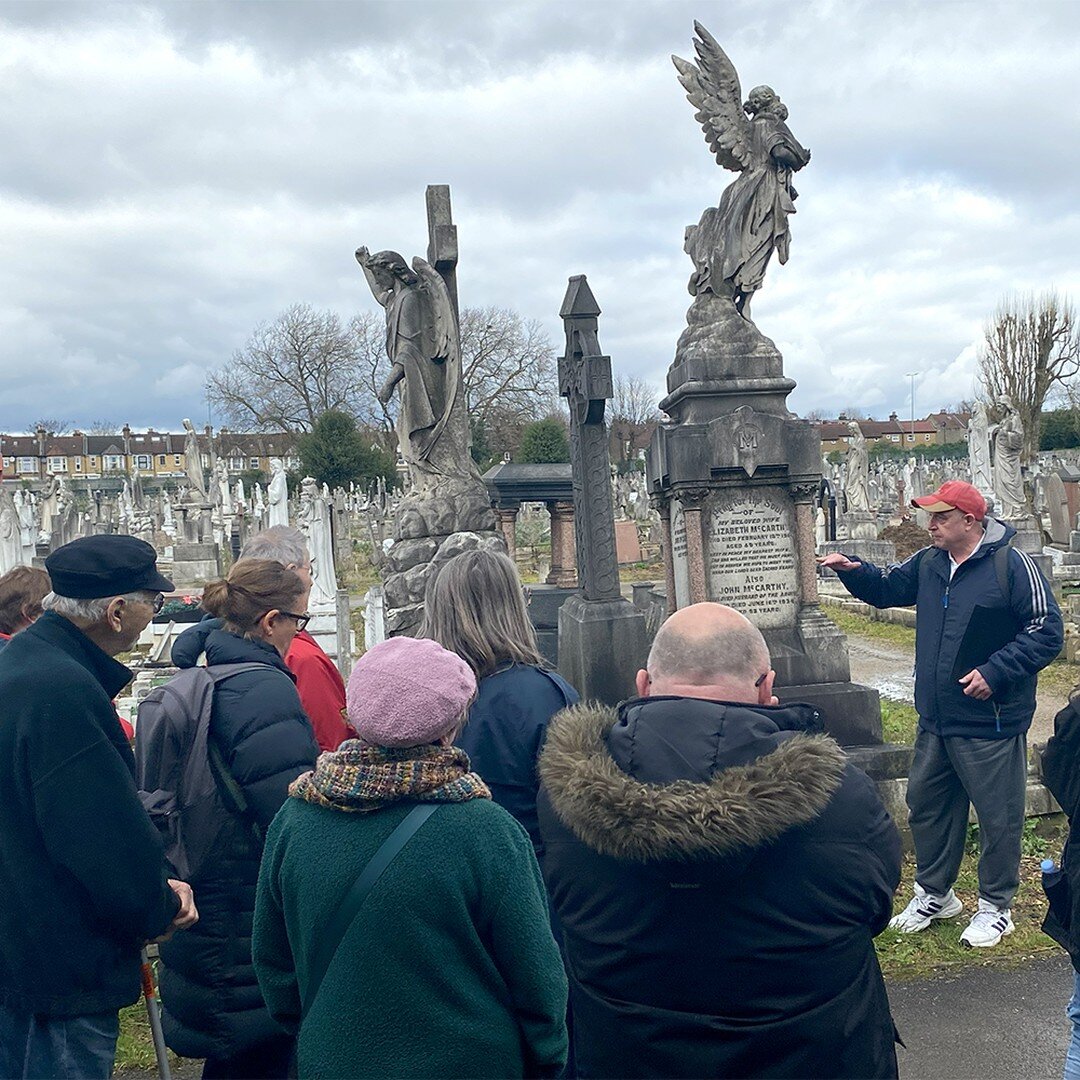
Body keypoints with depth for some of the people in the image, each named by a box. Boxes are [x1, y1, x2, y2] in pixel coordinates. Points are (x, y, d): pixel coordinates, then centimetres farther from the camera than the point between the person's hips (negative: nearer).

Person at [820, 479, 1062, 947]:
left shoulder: (1013, 565, -15)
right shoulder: (928, 564, 5)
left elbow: (1047, 632, -16)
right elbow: (886, 590, 19)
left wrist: (995, 671, -22)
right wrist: (853, 570, -1)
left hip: (992, 724, -7)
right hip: (935, 720, 7)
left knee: (998, 816, 7)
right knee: (925, 806, 17)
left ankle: (995, 908, 25)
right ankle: (933, 894, 36)